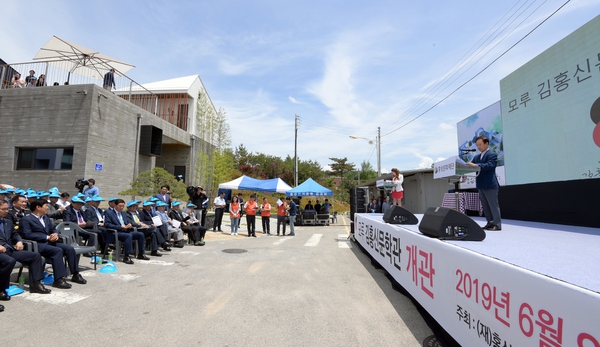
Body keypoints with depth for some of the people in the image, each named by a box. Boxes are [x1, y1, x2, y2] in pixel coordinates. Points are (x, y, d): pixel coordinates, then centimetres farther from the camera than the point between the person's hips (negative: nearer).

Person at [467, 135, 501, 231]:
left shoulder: (492, 155, -6)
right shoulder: (476, 157, 17)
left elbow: (489, 165, -22)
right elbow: (471, 165, 11)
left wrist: (476, 165, -34)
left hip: (490, 185, -8)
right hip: (481, 185, 8)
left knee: (493, 205, -2)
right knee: (485, 206, 12)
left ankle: (497, 224, 5)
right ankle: (490, 223, 21)